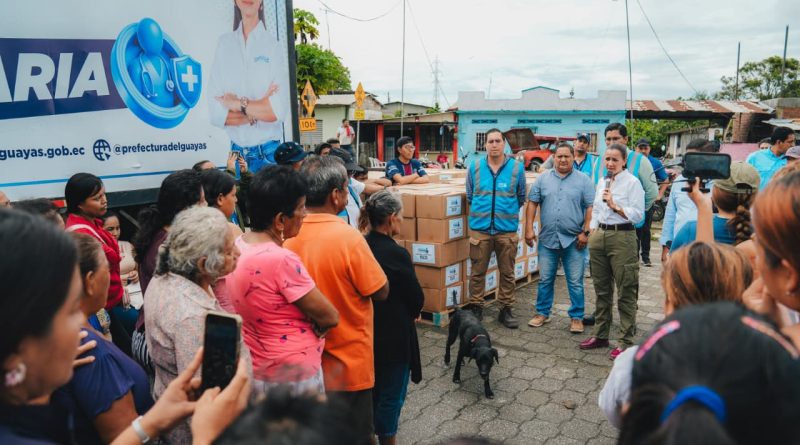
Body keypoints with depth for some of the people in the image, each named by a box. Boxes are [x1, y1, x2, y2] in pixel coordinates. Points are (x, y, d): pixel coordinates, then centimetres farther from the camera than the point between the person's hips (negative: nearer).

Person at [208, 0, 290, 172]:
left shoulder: (276, 46, -3)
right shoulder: (224, 44, 3)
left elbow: (278, 111, -13)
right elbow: (216, 113, -4)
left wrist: (236, 104, -7)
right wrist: (259, 111, -13)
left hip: (269, 152, -2)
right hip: (236, 152, 2)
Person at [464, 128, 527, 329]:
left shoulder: (517, 168, 1)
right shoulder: (475, 167, 3)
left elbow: (521, 198, 13)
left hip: (507, 230, 0)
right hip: (479, 229, 0)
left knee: (507, 273, 9)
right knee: (478, 272, 7)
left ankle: (506, 309, 21)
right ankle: (476, 308, 20)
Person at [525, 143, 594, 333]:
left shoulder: (584, 180, 0)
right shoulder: (543, 179, 6)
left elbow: (590, 208, -3)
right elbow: (532, 203, 5)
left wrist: (585, 232, -10)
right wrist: (529, 229, -1)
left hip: (573, 240, -2)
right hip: (547, 239, 2)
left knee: (575, 282, 5)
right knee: (545, 280, 12)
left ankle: (576, 317, 18)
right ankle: (542, 313, 26)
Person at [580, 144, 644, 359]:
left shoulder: (632, 183, -5)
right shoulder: (602, 182, 14)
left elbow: (638, 215, -11)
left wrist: (615, 205, -17)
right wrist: (592, 233, 12)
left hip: (622, 238, -6)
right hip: (599, 236, 7)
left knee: (625, 292, -1)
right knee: (601, 289, 14)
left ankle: (627, 341, 8)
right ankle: (600, 335, 25)